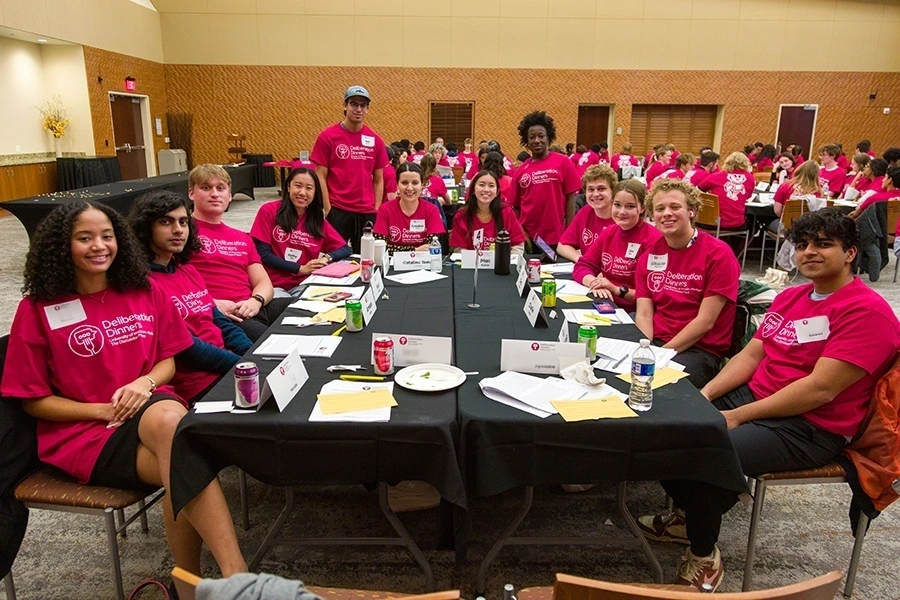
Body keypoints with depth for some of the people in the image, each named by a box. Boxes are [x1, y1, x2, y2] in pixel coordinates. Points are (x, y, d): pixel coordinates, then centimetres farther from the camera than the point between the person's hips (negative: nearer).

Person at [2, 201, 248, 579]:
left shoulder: (144, 290, 9)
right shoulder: (37, 309, 2)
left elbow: (168, 360, 13)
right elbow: (33, 400, 3)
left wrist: (144, 383, -10)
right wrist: (103, 410, -12)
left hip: (151, 407, 2)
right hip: (82, 432, -2)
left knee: (168, 419, -38)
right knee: (184, 465, -33)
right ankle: (238, 576, -29)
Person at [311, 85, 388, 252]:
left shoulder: (375, 140, 7)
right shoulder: (328, 136, -1)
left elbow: (378, 180, 10)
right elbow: (321, 177, -2)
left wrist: (377, 210, 2)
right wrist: (328, 209, -9)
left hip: (367, 212, 3)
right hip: (337, 211, -3)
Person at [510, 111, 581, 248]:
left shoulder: (563, 162, -1)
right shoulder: (520, 170, 3)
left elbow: (570, 198, -1)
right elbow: (516, 207, 8)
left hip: (555, 237, -2)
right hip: (527, 237, 2)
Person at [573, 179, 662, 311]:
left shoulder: (653, 239, -13)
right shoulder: (608, 233, 10)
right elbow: (582, 266, 5)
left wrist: (617, 290, -21)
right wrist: (595, 283, -15)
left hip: (635, 313, -6)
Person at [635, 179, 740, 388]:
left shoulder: (718, 254, -8)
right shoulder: (650, 255, 8)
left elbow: (705, 322, -12)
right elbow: (644, 315, 2)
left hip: (701, 350, -4)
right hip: (654, 341, 5)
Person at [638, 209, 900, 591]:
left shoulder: (868, 312, -14)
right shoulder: (790, 297, 12)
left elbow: (820, 389, -22)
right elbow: (750, 355, 10)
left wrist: (737, 416, -20)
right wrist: (704, 395, -5)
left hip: (810, 429, -8)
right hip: (752, 396, 9)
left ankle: (704, 556, -2)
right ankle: (689, 515, 20)